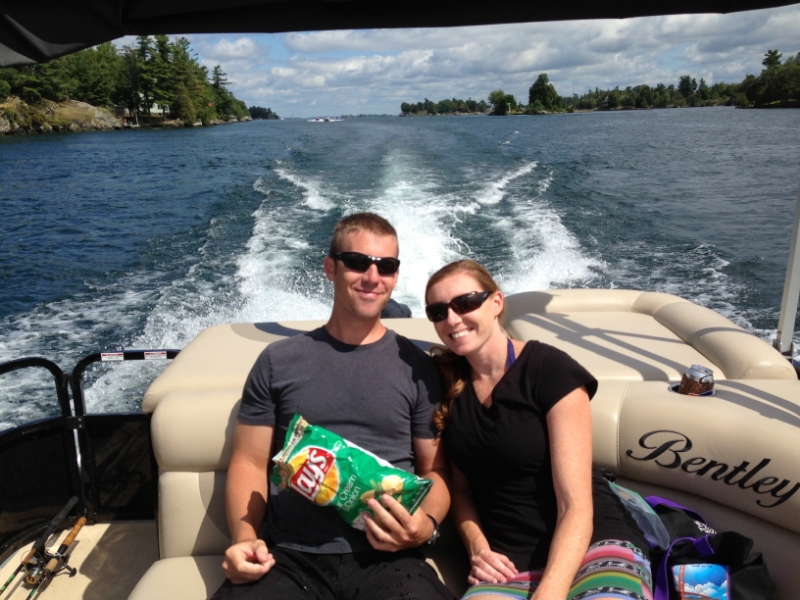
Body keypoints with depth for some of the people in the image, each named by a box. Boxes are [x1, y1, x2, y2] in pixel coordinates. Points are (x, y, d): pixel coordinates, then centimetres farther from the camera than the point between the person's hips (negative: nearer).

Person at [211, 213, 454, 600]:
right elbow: (249, 462, 9)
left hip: (385, 558, 0)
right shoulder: (278, 361, 8)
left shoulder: (417, 368, 7)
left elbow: (434, 470, 9)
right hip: (289, 558, 1)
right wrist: (244, 538, -8)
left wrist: (427, 525, -10)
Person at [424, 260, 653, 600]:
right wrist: (477, 548, -4)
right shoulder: (445, 381, 4)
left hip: (595, 545, -3)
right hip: (509, 563, 3)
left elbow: (576, 506, -13)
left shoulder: (550, 371, -10)